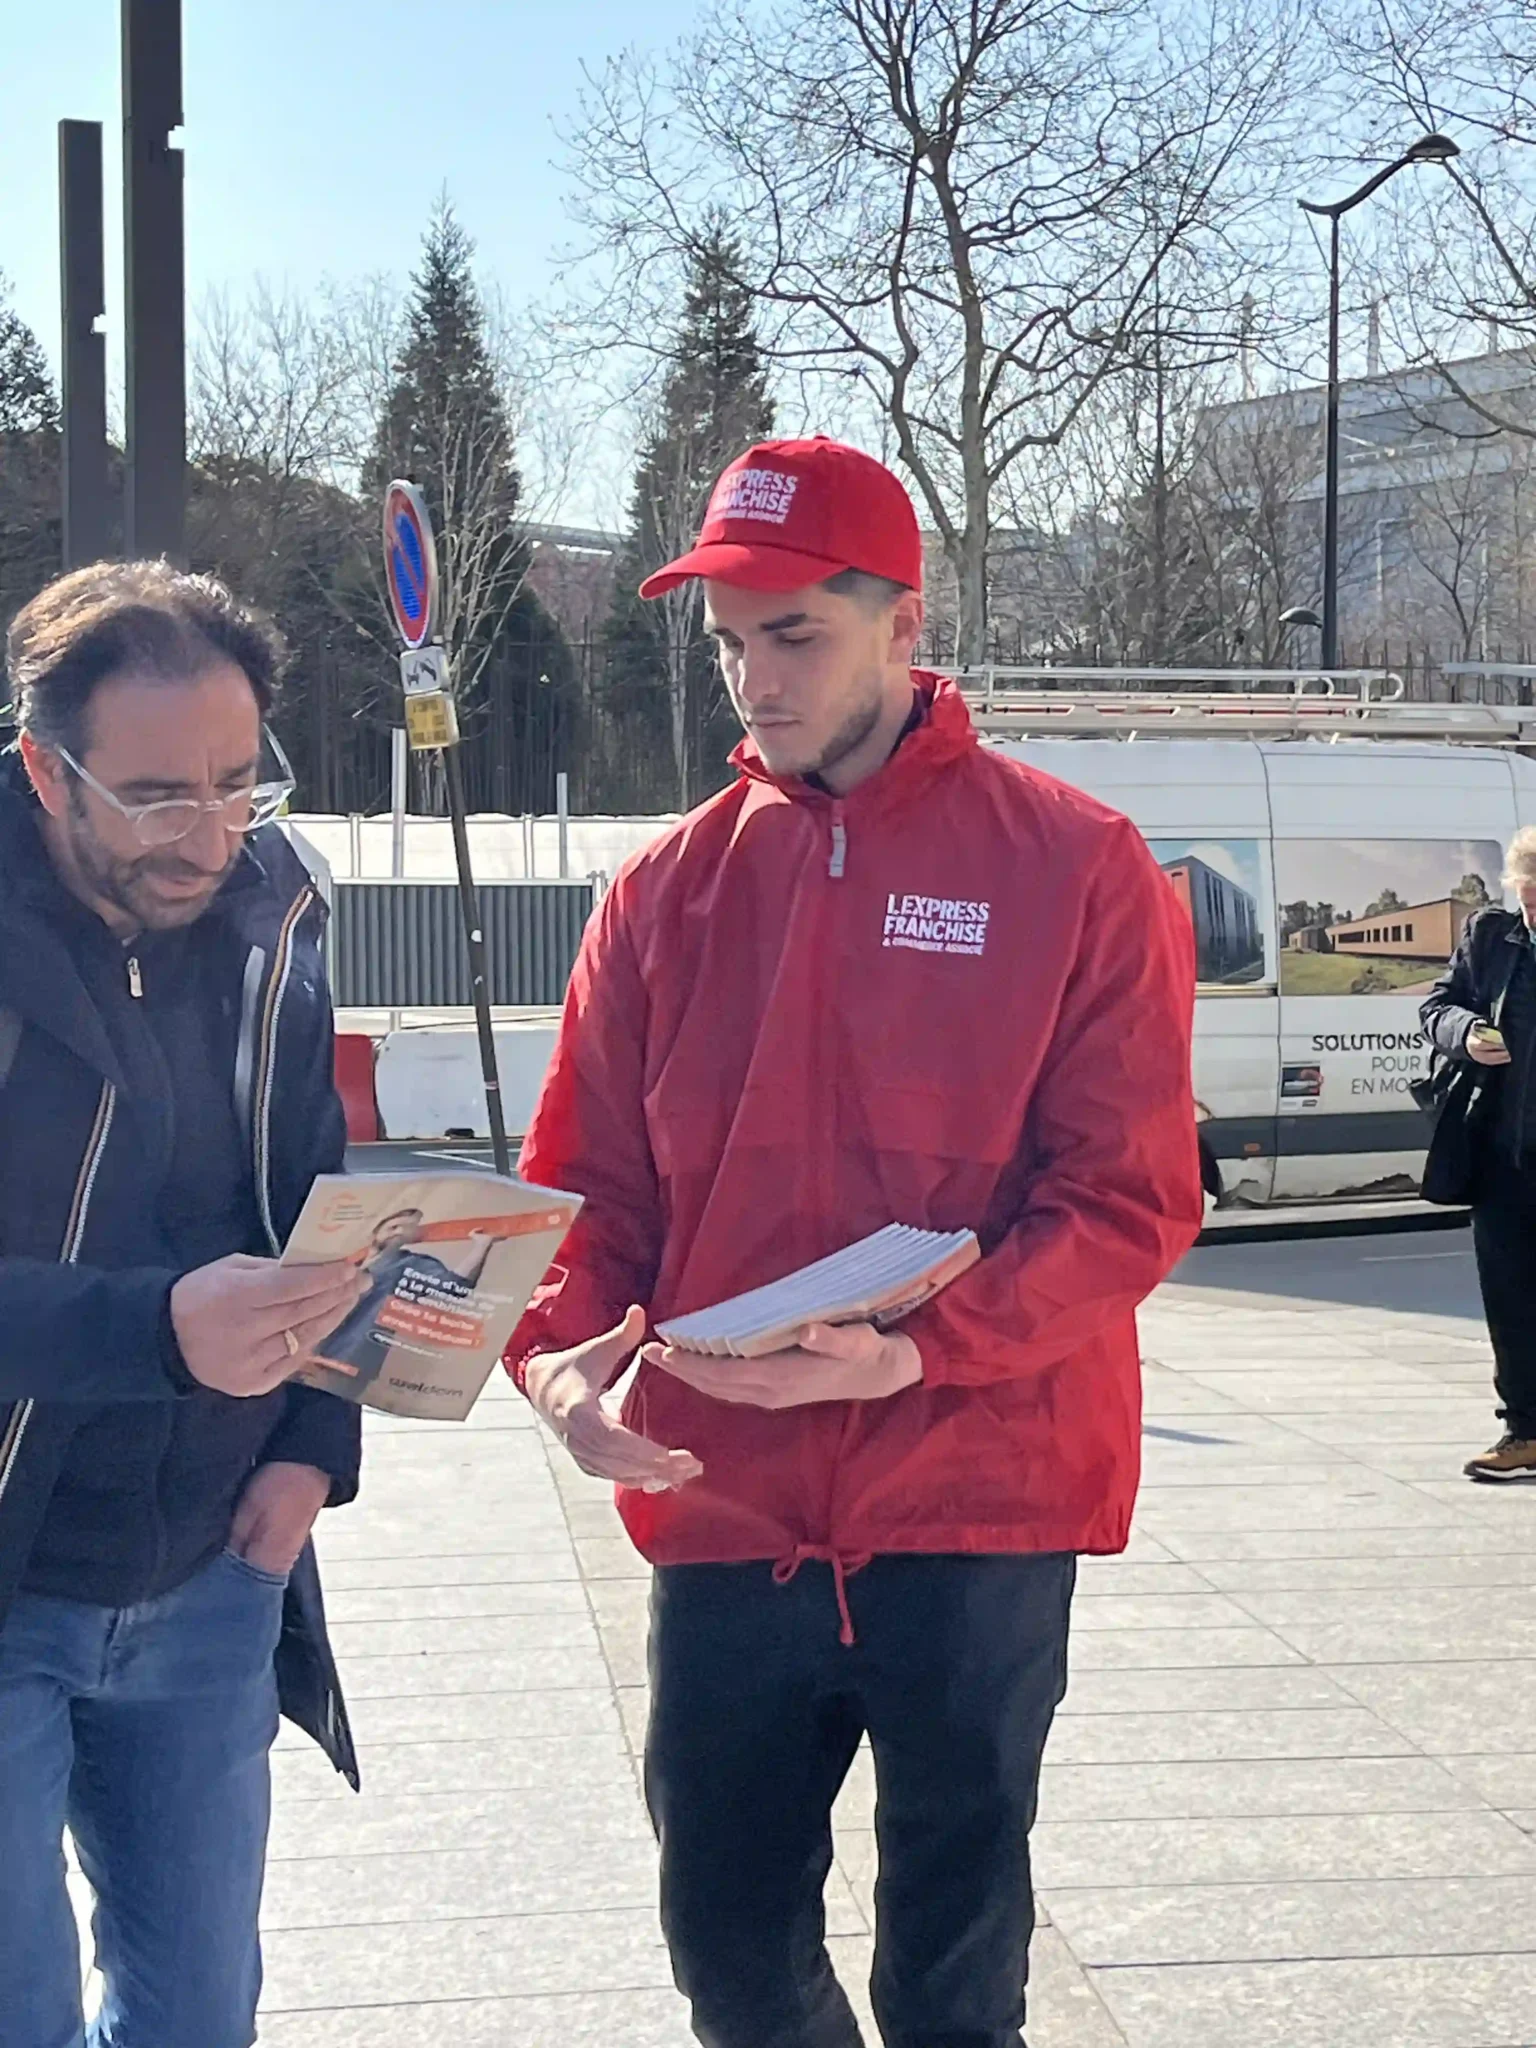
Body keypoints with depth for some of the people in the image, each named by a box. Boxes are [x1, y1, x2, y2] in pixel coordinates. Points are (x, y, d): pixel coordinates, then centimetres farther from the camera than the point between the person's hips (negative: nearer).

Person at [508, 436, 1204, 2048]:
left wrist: (922, 1352, -22)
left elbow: (1132, 1196, -9)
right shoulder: (669, 888, 6)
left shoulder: (1076, 869, -4)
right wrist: (559, 1353, -14)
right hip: (726, 1508, 3)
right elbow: (589, 1184, 7)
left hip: (974, 1502, -3)